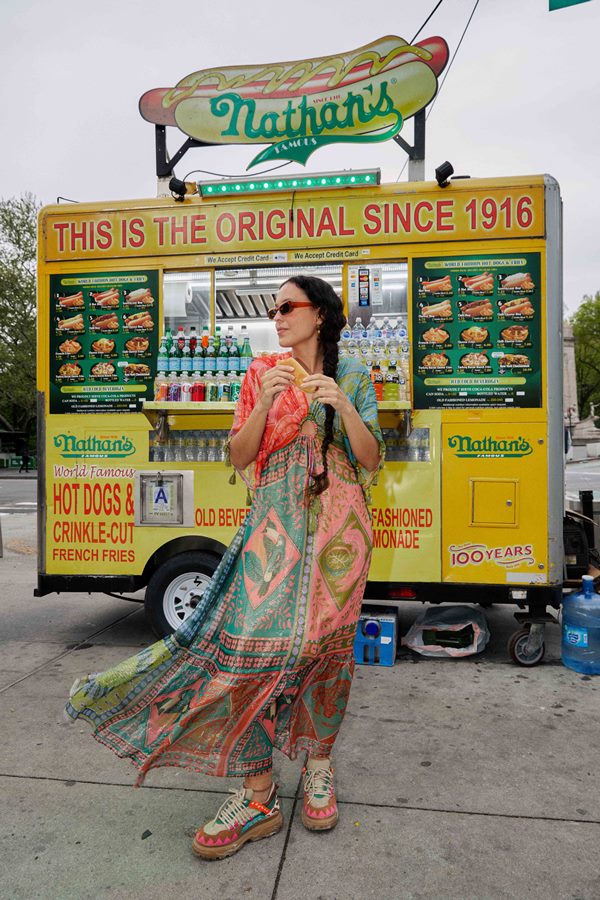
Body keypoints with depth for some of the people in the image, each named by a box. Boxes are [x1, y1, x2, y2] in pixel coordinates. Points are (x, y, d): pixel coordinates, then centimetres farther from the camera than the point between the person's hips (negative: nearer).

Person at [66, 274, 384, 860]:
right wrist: (264, 402, -12)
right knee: (250, 641, -11)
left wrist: (342, 405, -14)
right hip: (275, 522, 0)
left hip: (337, 525, 0)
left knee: (327, 642, 3)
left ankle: (318, 767, 27)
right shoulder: (263, 372, 9)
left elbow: (370, 460, 1)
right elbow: (239, 457, 4)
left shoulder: (353, 378, 8)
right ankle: (258, 797, 1)